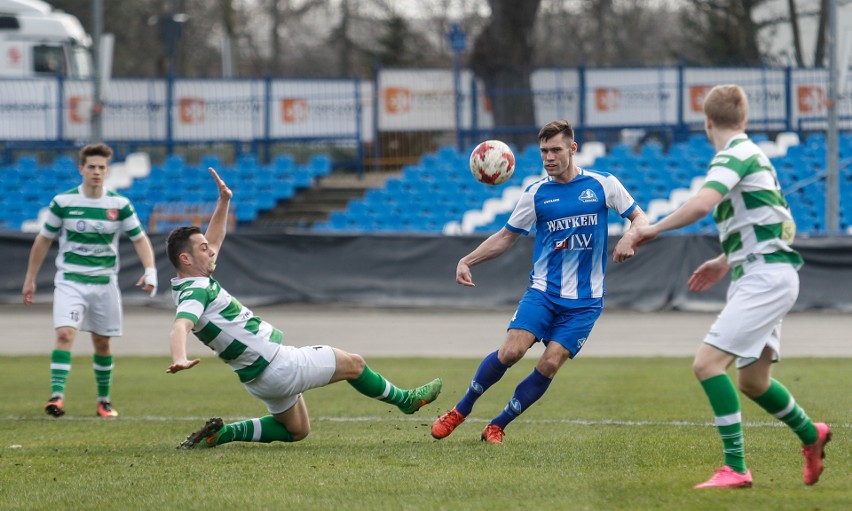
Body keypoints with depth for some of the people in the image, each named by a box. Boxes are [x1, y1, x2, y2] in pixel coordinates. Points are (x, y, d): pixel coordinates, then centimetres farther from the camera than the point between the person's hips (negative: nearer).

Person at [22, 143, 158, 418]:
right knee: (65, 334, -20)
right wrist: (30, 279, 9)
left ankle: (104, 400, 25)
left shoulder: (120, 205, -1)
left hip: (104, 282, 2)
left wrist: (150, 271, -10)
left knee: (102, 343, 10)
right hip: (70, 280, -2)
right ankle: (57, 396, -26)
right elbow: (43, 240, 7)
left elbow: (140, 238, 6)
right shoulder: (63, 202, -3)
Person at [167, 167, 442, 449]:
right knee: (353, 364, 6)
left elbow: (214, 240, 23)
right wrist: (179, 359, -62)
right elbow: (180, 326, -42)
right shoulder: (195, 293, -22)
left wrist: (224, 201, 14)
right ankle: (405, 399, 30)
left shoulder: (197, 282, 7)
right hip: (275, 365, -11)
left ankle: (222, 433, 11)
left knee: (296, 431, 25)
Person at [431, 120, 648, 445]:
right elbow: (507, 236, 13)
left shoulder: (603, 184, 1)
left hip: (584, 300, 0)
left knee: (550, 364, -13)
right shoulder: (536, 193, 4)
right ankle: (460, 411, 2)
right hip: (543, 291, 1)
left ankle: (497, 426, 2)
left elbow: (638, 217, 8)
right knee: (511, 351, -18)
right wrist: (467, 260, 2)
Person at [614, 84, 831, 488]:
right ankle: (810, 435, 40)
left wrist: (648, 230, -30)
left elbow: (702, 204, -32)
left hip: (766, 276, -10)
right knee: (752, 380, 19)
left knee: (707, 363, -18)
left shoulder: (734, 155, -12)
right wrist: (725, 262, 34)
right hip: (759, 276, 10)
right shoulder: (748, 154, 19)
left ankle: (735, 468, -20)